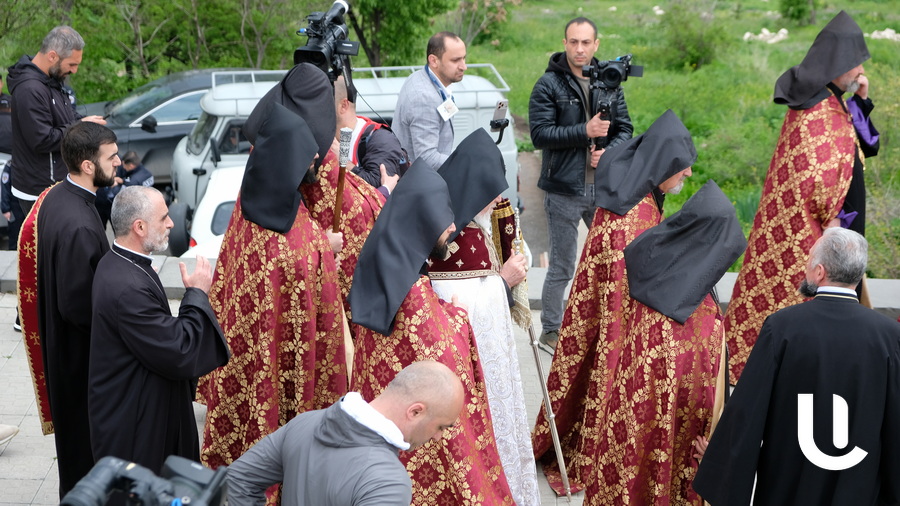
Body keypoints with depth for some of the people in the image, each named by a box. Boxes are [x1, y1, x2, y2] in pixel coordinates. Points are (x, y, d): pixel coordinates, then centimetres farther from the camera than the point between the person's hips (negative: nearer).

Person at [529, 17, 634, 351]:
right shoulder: (549, 85, -6)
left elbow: (625, 129, 9)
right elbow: (539, 133, -14)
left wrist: (610, 153, -11)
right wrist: (585, 131, -21)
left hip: (605, 188, 5)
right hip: (564, 190, -4)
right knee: (562, 267, 4)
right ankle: (551, 331, 18)